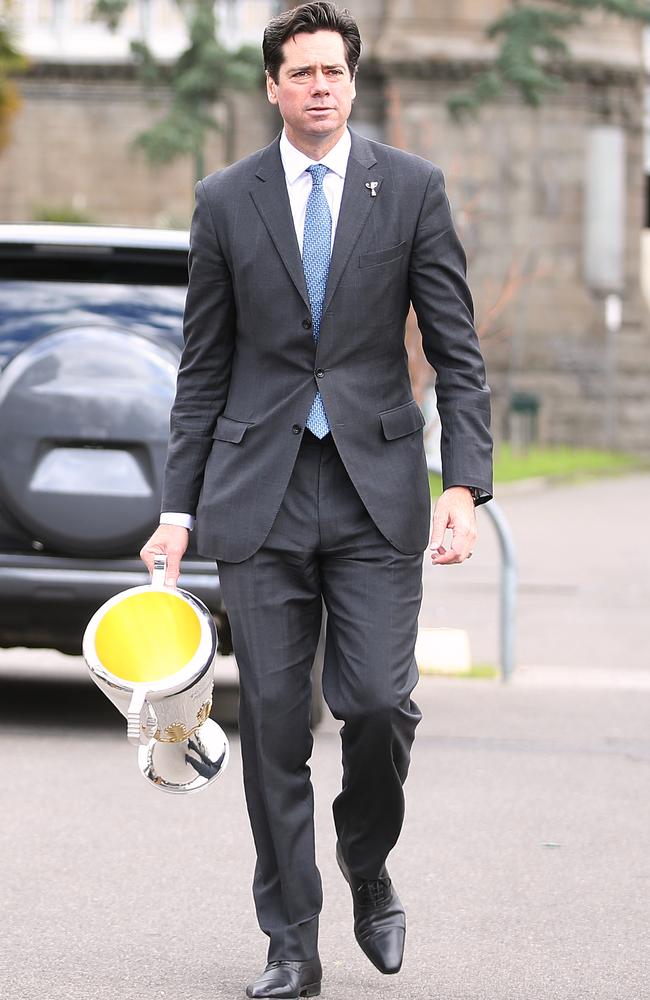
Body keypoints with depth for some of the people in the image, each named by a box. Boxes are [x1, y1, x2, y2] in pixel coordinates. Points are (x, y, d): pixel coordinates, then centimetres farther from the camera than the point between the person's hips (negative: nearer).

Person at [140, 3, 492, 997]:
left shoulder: (412, 188, 3)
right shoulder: (227, 200, 6)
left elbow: (457, 350, 2)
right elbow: (204, 368, 10)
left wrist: (465, 483, -10)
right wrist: (179, 508, 6)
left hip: (377, 485, -1)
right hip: (261, 493, 1)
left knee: (378, 700, -10)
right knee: (273, 720, 0)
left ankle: (368, 870, 20)